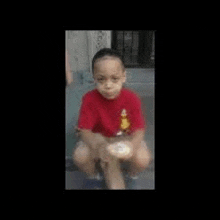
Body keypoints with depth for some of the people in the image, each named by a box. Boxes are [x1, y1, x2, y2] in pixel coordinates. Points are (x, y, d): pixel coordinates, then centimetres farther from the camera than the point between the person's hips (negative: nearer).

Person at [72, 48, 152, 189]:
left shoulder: (132, 99, -18)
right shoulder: (89, 99, -19)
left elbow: (139, 130, -20)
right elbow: (85, 131, -23)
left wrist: (132, 145, -45)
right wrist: (98, 146, -46)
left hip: (125, 140, 0)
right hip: (99, 140, 0)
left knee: (143, 159, -30)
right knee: (80, 155, -30)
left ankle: (132, 175, 10)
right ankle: (93, 176, 8)